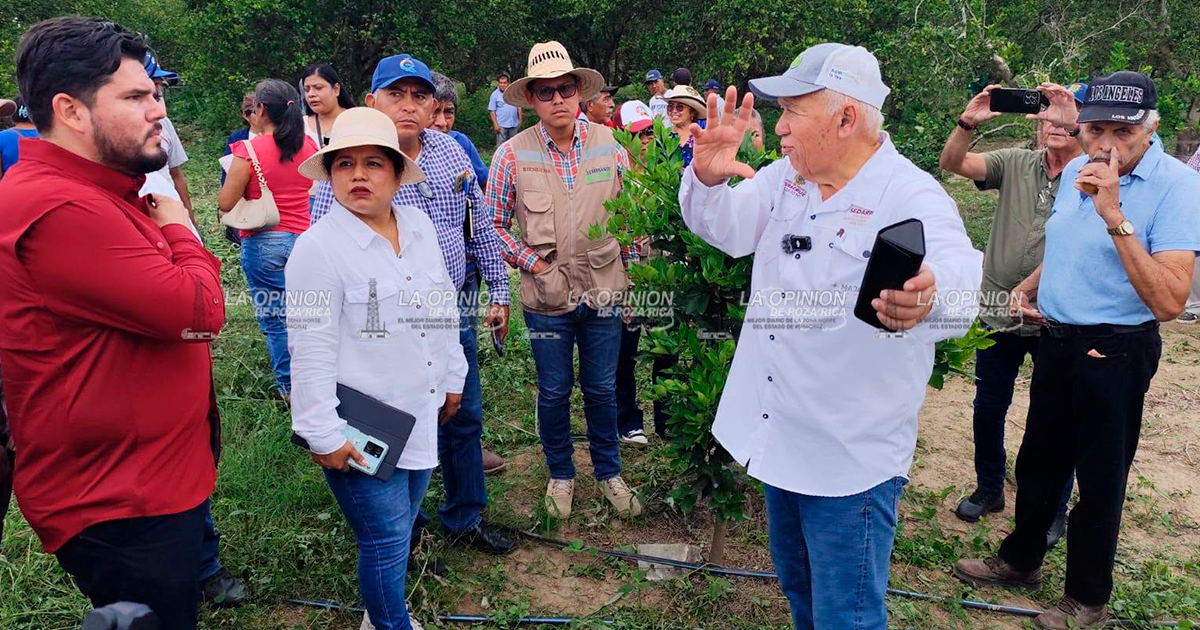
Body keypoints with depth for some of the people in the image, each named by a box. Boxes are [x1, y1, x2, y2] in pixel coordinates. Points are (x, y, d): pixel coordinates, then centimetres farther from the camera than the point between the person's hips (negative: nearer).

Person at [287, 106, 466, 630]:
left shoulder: (419, 226, 5)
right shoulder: (317, 247, -15)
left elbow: (442, 308, 15)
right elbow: (311, 353, -16)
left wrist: (452, 377, 17)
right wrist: (324, 436, -16)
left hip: (421, 415, 6)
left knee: (399, 530, 20)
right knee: (386, 540, 2)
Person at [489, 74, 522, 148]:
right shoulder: (495, 95, -4)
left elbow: (518, 107, 16)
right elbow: (492, 111, -7)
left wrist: (520, 120, 11)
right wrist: (495, 124, -14)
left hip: (514, 124, 4)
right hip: (501, 125, -4)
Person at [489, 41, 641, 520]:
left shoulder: (608, 144, -1)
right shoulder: (512, 155, -6)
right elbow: (493, 224, 0)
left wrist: (632, 270, 5)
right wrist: (530, 261, -10)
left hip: (603, 290, 1)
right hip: (546, 297, -1)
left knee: (602, 389, 14)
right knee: (554, 391, 12)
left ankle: (609, 472, 34)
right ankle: (560, 474, 34)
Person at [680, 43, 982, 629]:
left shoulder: (910, 196, -19)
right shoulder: (784, 177, 3)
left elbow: (962, 275, -35)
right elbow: (725, 228, 7)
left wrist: (926, 296, -60)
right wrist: (707, 177, -15)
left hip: (852, 457, -7)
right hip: (780, 441, 7)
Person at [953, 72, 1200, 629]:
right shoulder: (1074, 171, 2)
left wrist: (1114, 214, -33)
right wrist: (1028, 286, 3)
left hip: (1115, 352, -6)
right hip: (1055, 337, 7)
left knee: (1099, 478, 8)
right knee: (1038, 459, 21)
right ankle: (1020, 559, 42)